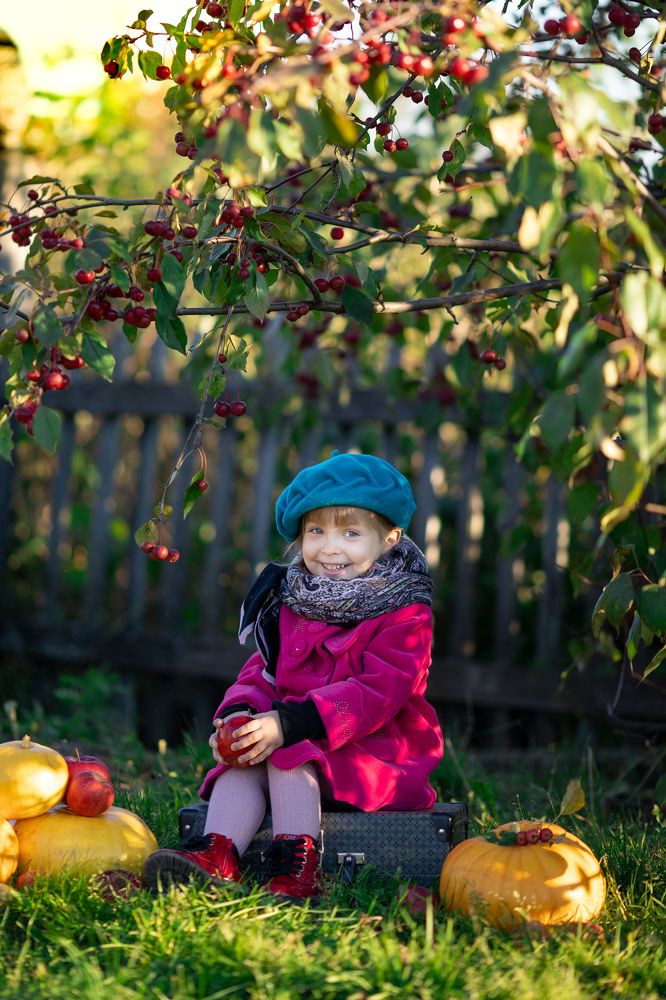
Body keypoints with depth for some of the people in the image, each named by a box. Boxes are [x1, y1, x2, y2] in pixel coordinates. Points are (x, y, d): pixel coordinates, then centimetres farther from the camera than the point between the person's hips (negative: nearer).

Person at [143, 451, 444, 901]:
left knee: (290, 754, -29)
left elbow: (376, 692, -21)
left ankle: (298, 865, -35)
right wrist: (239, 711, -14)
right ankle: (217, 856, -37)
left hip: (376, 751, -6)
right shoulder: (291, 605, 14)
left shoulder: (405, 614, -8)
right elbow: (263, 671, 12)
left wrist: (288, 724, -30)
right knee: (243, 760, -20)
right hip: (296, 745, 6)